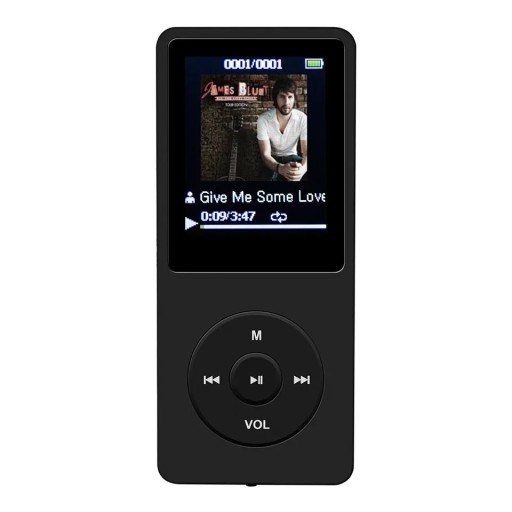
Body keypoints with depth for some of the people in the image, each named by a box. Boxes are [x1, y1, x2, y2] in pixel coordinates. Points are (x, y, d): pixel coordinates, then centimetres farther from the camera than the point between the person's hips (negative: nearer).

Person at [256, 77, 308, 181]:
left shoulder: (302, 119, -16)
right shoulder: (264, 119, -20)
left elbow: (306, 152, -21)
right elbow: (265, 154, -25)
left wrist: (302, 169, -47)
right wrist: (281, 168, -48)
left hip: (291, 157, 2)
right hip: (272, 160, -2)